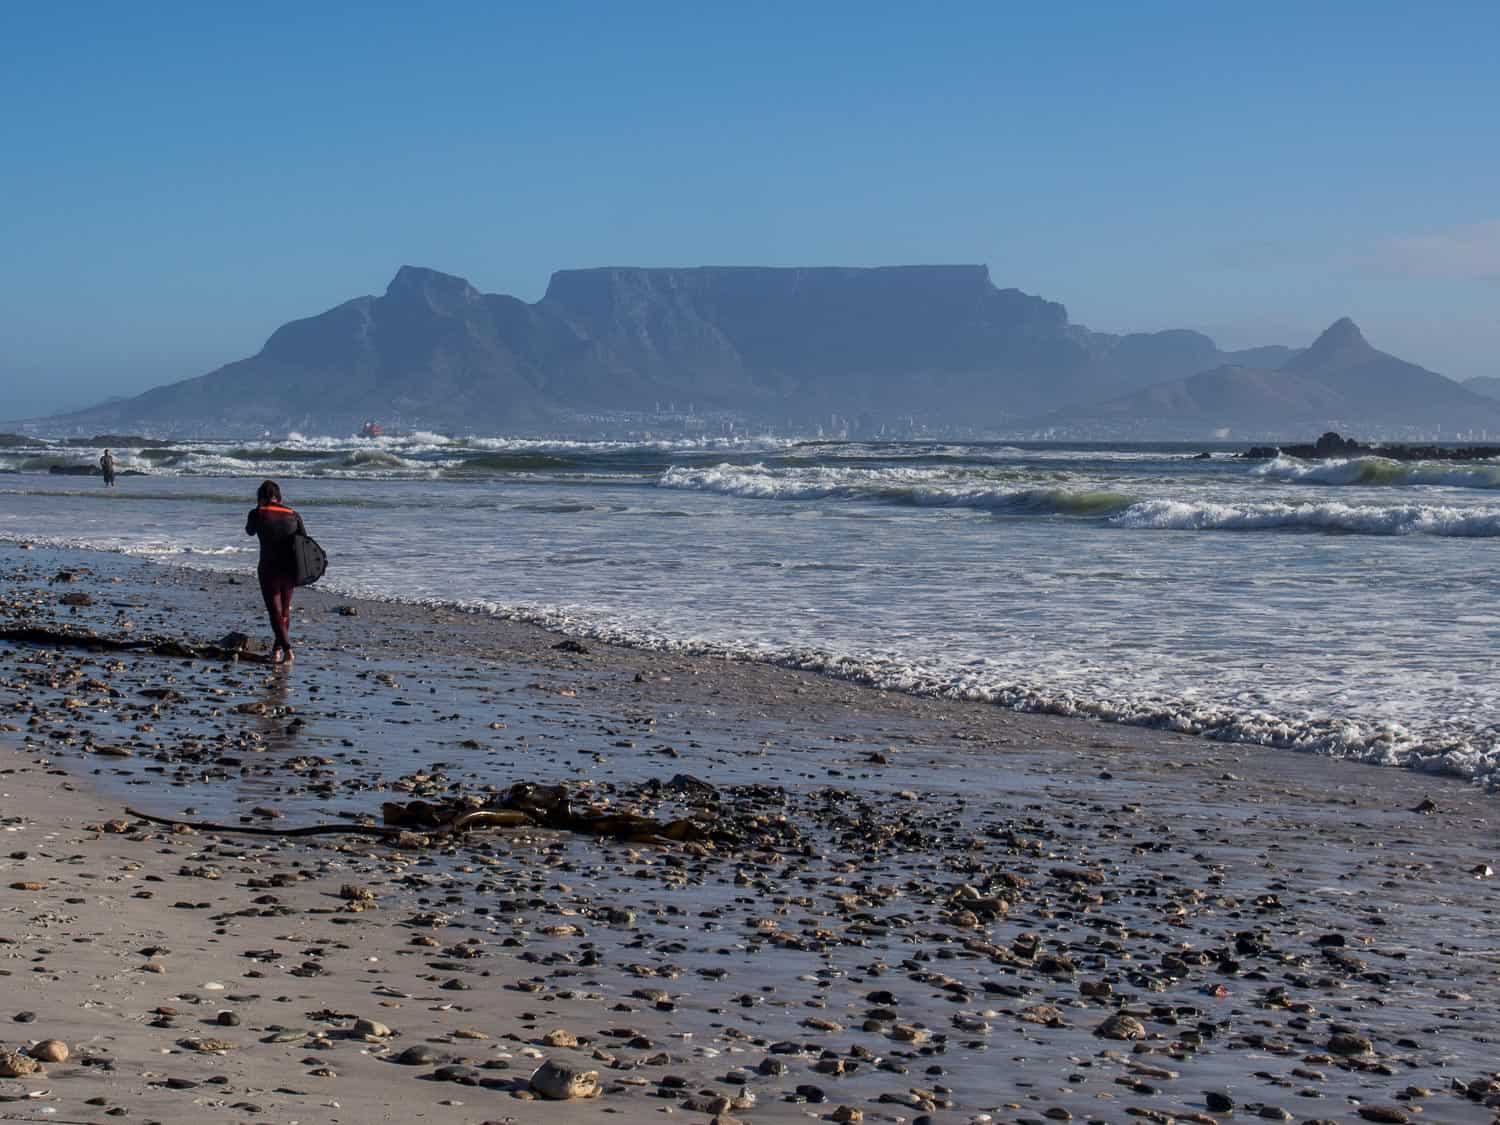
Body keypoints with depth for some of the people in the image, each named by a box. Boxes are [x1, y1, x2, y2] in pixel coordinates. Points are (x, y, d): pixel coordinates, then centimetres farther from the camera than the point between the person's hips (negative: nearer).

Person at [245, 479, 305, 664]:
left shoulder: (258, 513, -4)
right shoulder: (293, 514, 5)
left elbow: (250, 531, 17)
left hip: (269, 569, -4)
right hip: (291, 569, 4)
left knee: (275, 611, -2)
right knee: (285, 610, 18)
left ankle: (286, 647, -17)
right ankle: (278, 648, 25)